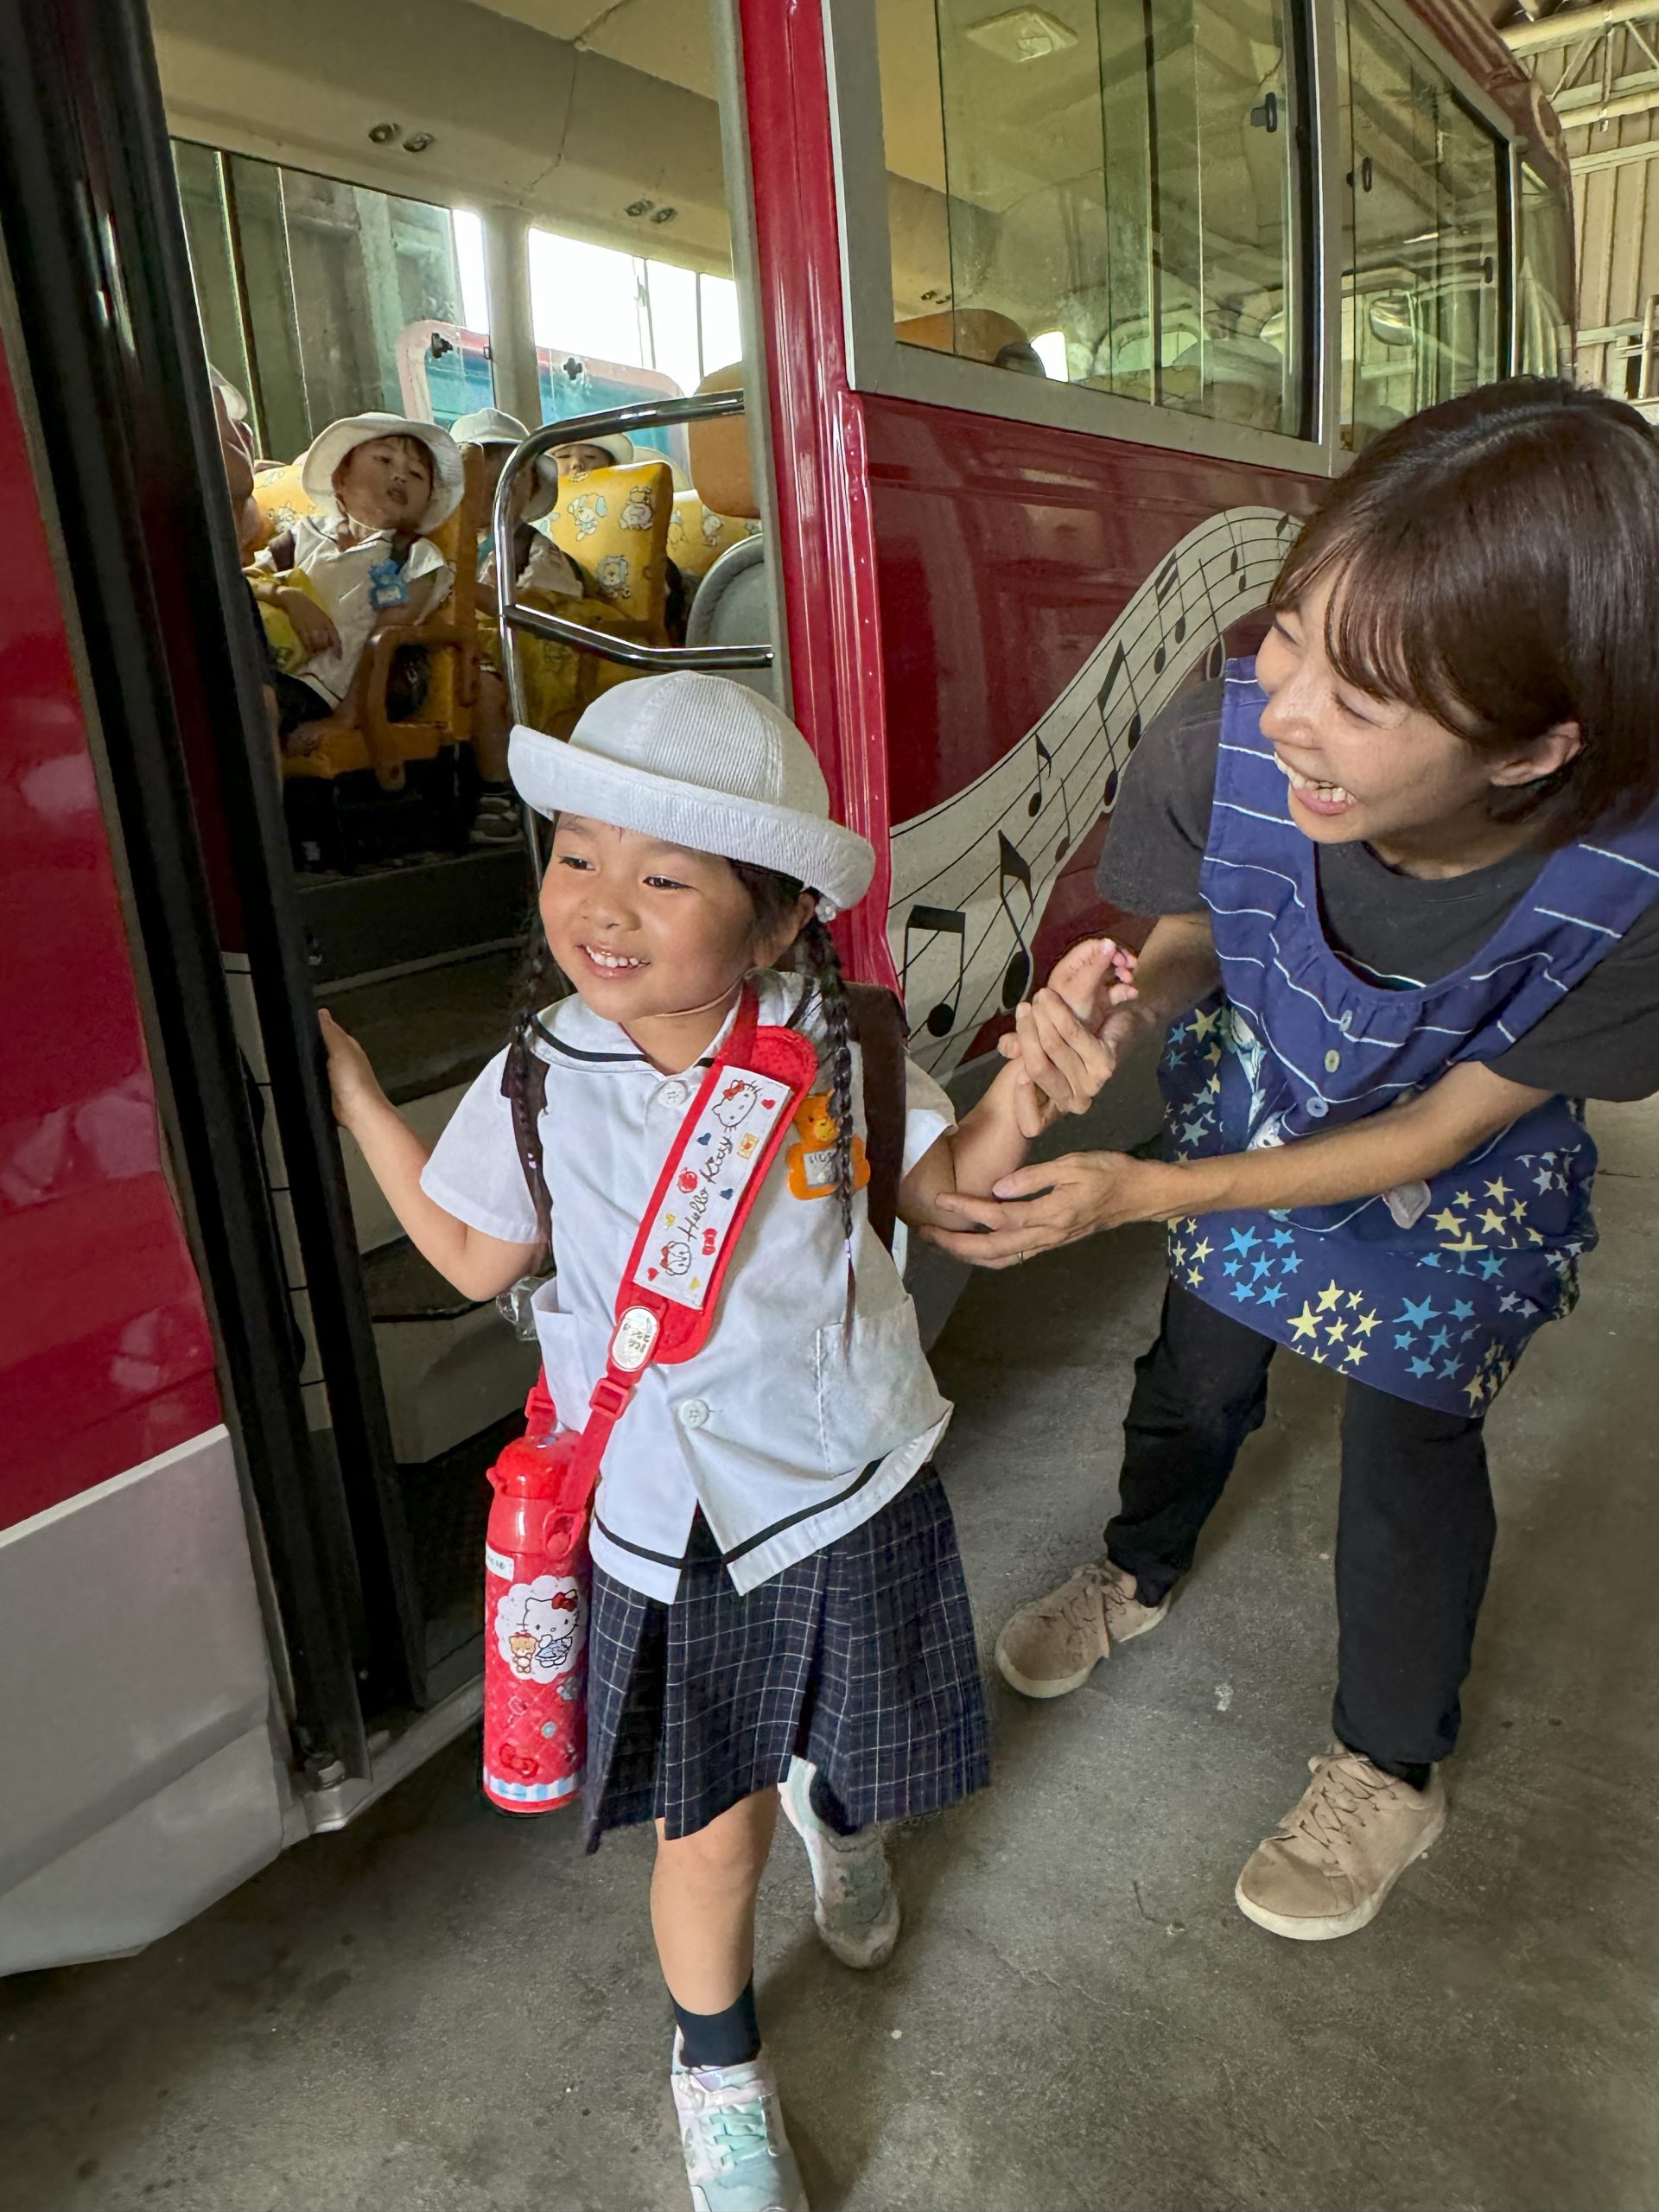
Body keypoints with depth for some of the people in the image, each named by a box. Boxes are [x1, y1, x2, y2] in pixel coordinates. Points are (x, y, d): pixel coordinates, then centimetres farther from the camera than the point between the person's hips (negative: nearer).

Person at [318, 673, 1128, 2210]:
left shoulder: (829, 1049, -14)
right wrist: (351, 1094, 5)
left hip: (854, 1483, 1)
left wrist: (1036, 1060, -16)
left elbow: (946, 1183, 1)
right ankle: (717, 2066, 45)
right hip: (669, 1518, 0)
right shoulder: (542, 1078, -11)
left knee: (861, 1757, 23)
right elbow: (475, 1257, 4)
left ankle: (831, 1812, 64)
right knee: (710, 1828, 11)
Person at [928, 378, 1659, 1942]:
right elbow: (1197, 929, -12)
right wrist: (1140, 1006, -37)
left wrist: (1143, 1194, -32)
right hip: (1256, 1109, 2)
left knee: (1410, 1464, 11)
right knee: (1197, 1371, 21)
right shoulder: (1220, 749, -37)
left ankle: (1388, 1768, 40)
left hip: (1453, 1198, -2)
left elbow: (1437, 1131, -27)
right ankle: (1140, 1572, 55)